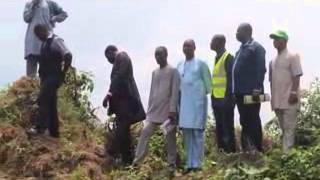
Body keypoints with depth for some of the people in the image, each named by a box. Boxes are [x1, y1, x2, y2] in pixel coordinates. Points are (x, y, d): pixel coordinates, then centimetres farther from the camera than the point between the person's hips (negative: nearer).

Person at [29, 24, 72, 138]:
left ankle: (40, 127, -19)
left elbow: (68, 56, -23)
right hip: (46, 77, 9)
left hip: (53, 77, -9)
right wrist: (41, 75, 16)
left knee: (43, 101, -17)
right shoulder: (45, 42, 15)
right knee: (50, 104, 10)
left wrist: (63, 72, -17)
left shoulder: (56, 41, -12)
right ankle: (54, 131, 15)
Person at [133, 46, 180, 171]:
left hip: (167, 110, -5)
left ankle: (172, 163, 8)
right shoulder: (154, 72, 17)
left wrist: (172, 109, -15)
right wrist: (149, 109, 13)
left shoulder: (173, 71, -2)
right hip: (154, 110, 5)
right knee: (145, 132, -4)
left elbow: (175, 91, -9)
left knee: (170, 136, 0)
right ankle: (137, 160, -4)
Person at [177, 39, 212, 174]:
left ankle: (197, 164, 0)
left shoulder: (201, 64, -1)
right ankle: (190, 164, 13)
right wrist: (181, 93, 9)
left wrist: (205, 93, 3)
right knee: (187, 133, 6)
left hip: (197, 101, -5)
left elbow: (208, 82, 0)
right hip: (184, 103, 5)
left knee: (197, 132, -3)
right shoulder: (180, 65, 13)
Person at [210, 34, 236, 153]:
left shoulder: (228, 58, -9)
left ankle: (231, 153, 1)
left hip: (225, 100, -9)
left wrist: (228, 98, -18)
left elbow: (231, 79, -14)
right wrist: (213, 97, 15)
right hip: (217, 99, 9)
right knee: (219, 128, 12)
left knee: (227, 128, -4)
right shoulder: (217, 58, 17)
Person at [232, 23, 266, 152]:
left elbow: (261, 69, -14)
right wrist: (235, 90, 14)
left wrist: (257, 89, -20)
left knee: (253, 121, -3)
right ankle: (246, 148, 18)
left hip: (251, 93, -8)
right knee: (244, 122, 11)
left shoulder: (257, 48, -6)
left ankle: (257, 150, 3)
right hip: (240, 92, 8)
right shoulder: (241, 49, 19)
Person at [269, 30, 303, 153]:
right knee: (283, 129, 12)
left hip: (289, 99, -7)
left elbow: (297, 76, -10)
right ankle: (285, 152, 18)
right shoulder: (273, 60, 16)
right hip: (277, 100, 7)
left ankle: (286, 154, -10)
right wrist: (272, 97, 15)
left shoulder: (292, 56, -3)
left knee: (289, 129, -8)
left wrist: (293, 93, -18)